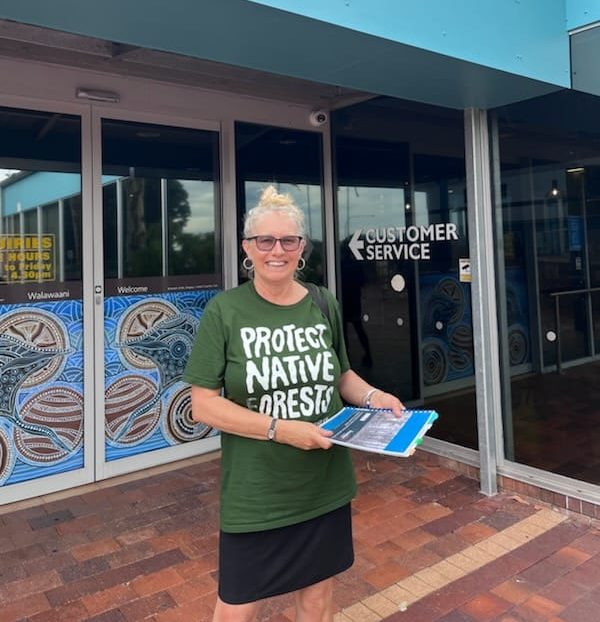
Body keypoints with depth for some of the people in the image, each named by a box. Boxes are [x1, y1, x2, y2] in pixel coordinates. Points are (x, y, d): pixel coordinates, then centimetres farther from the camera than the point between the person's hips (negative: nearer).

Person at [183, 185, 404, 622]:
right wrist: (280, 429, -22)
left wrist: (372, 395, -6)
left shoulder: (325, 305, 1)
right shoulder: (225, 311, -10)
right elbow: (204, 406, -12)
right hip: (255, 492, -3)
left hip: (326, 485, 4)